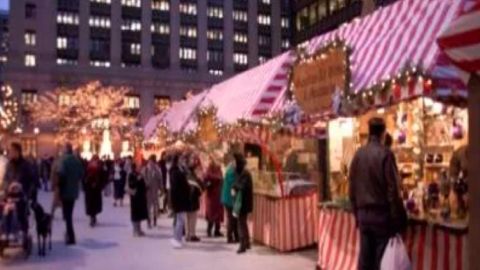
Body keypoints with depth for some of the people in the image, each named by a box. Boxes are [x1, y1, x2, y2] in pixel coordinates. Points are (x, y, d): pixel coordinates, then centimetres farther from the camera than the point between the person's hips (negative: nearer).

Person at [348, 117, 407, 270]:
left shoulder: (358, 154, 5)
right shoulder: (385, 154, -11)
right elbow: (392, 189, -13)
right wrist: (397, 218, -8)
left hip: (363, 214, 5)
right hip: (381, 214, -5)